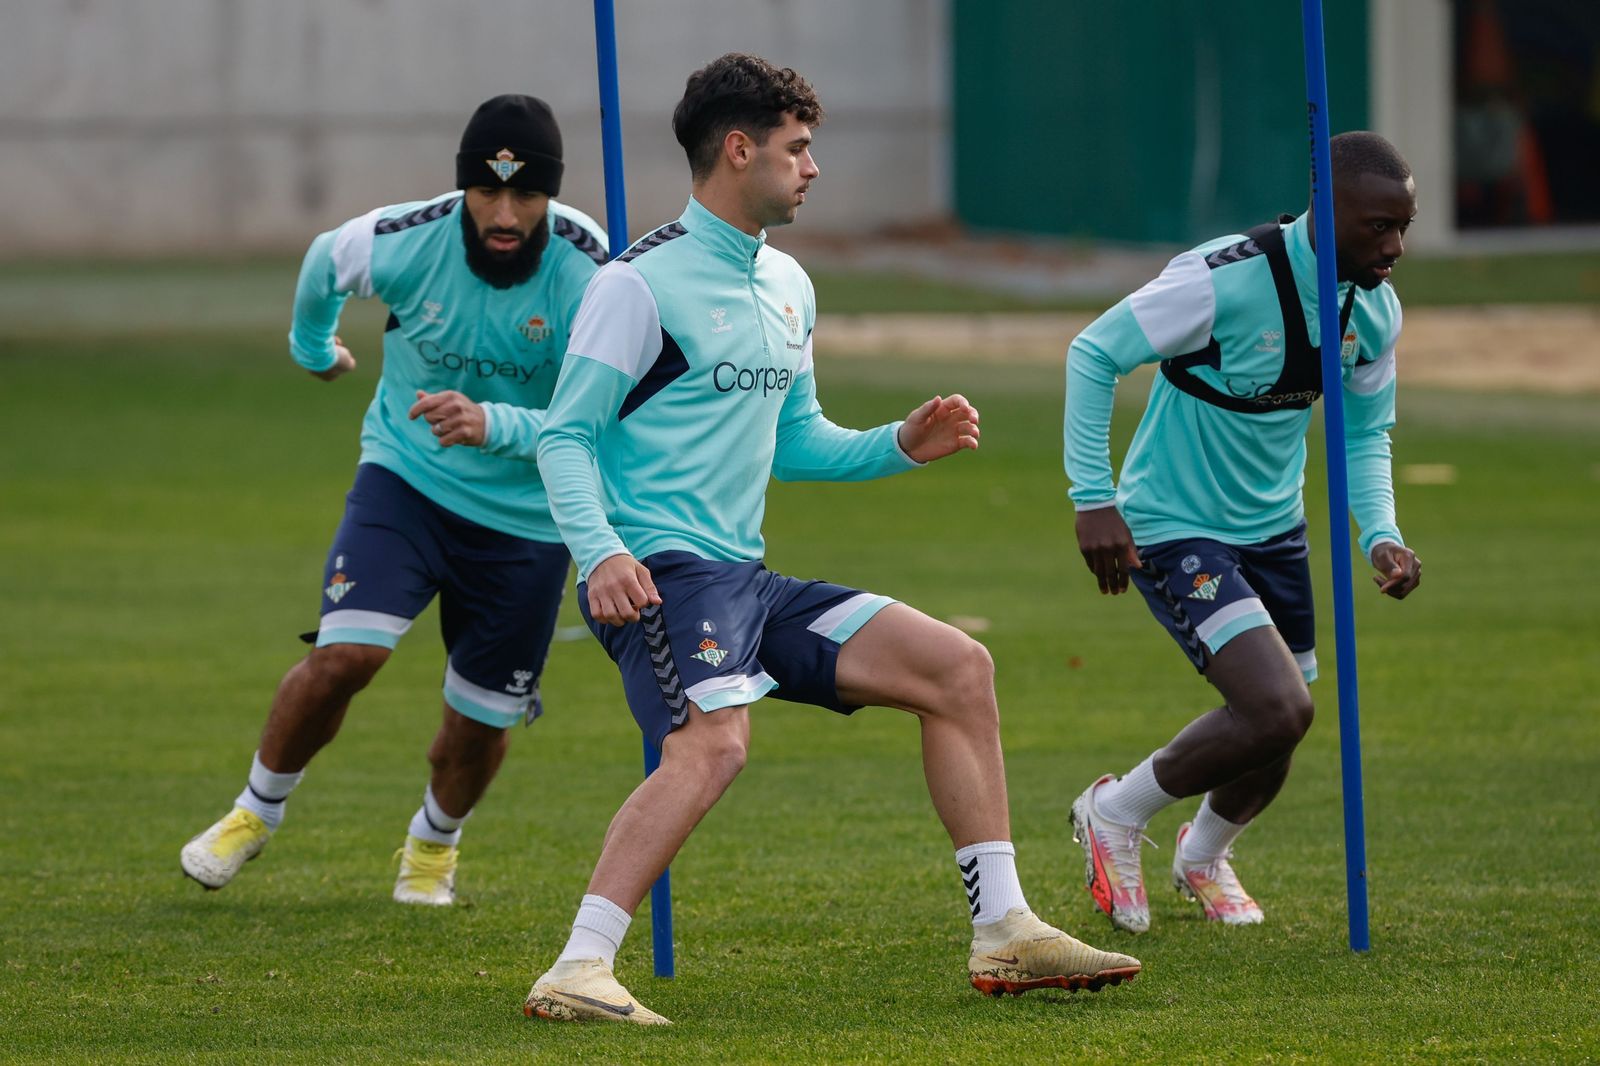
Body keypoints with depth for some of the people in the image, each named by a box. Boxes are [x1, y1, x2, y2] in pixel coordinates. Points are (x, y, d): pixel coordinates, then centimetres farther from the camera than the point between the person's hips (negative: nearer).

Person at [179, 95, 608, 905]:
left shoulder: (586, 272, -23)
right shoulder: (404, 242, -20)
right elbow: (323, 262, 6)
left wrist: (492, 425, -44)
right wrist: (312, 345, 26)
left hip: (526, 515, 0)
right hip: (406, 475, 0)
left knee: (481, 721, 7)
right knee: (343, 654, -20)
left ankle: (434, 841, 41)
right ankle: (256, 812, 7)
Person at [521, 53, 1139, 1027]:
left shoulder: (788, 287, 18)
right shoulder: (642, 282, -8)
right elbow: (566, 435, -10)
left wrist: (900, 445, 11)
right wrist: (599, 552, -26)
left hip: (746, 580, 9)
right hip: (659, 573, -9)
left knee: (959, 666, 4)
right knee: (714, 743, -33)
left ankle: (1005, 932, 6)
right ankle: (577, 973, -35)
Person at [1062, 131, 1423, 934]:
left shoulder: (1375, 310, -4)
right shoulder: (1229, 280, -27)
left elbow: (1365, 432, 11)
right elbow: (1092, 354, -20)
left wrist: (1380, 535, -6)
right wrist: (1094, 498, -24)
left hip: (1272, 527, 8)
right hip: (1172, 527, -7)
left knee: (1275, 733, 12)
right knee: (1280, 709, -22)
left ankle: (1203, 856, 46)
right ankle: (1117, 813, 4)